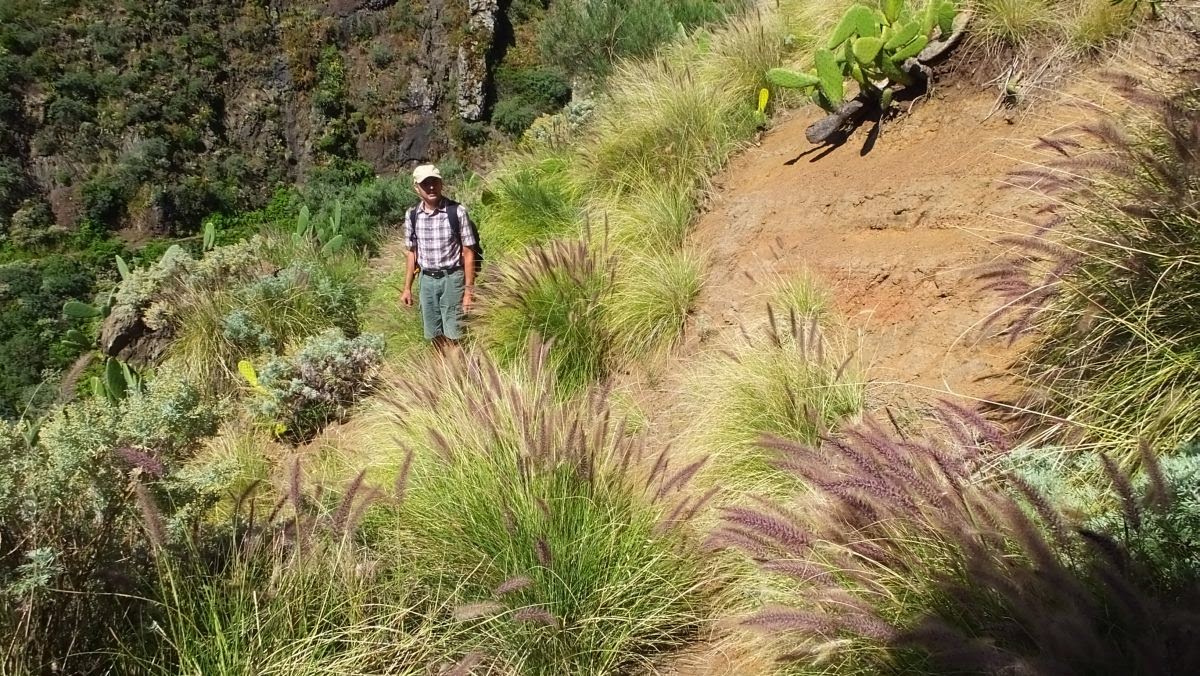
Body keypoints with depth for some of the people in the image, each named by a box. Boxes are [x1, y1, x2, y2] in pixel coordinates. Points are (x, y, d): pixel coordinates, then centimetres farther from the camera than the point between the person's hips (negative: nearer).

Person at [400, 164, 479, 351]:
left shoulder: (457, 212, -11)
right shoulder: (412, 215, 1)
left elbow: (468, 253, -8)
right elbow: (412, 253, 12)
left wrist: (469, 290, -11)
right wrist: (407, 288, 11)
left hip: (452, 278, -4)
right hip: (427, 280, 4)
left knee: (453, 336, -3)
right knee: (434, 336, 13)